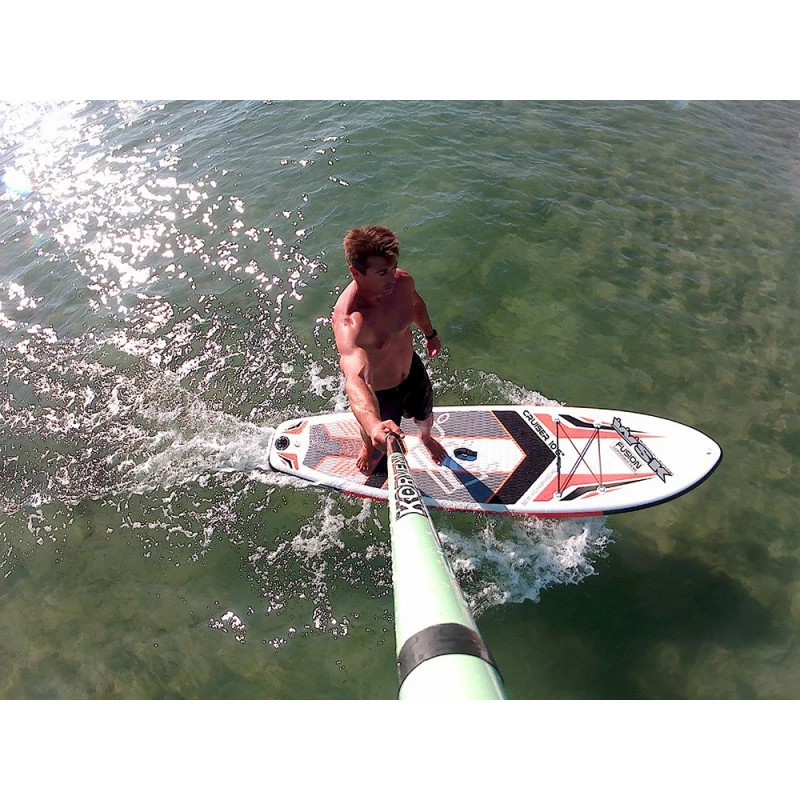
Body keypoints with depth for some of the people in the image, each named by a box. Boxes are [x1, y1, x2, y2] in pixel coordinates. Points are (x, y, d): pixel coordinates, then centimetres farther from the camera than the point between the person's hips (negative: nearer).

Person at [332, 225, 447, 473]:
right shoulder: (347, 320, -43)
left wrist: (430, 334, 21)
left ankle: (426, 438, 72)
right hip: (377, 392, -4)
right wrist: (374, 425, -77)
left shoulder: (403, 282, -23)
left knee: (425, 416, 33)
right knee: (376, 443, 26)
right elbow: (355, 379, -60)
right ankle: (368, 450, 67)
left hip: (412, 370, 5)